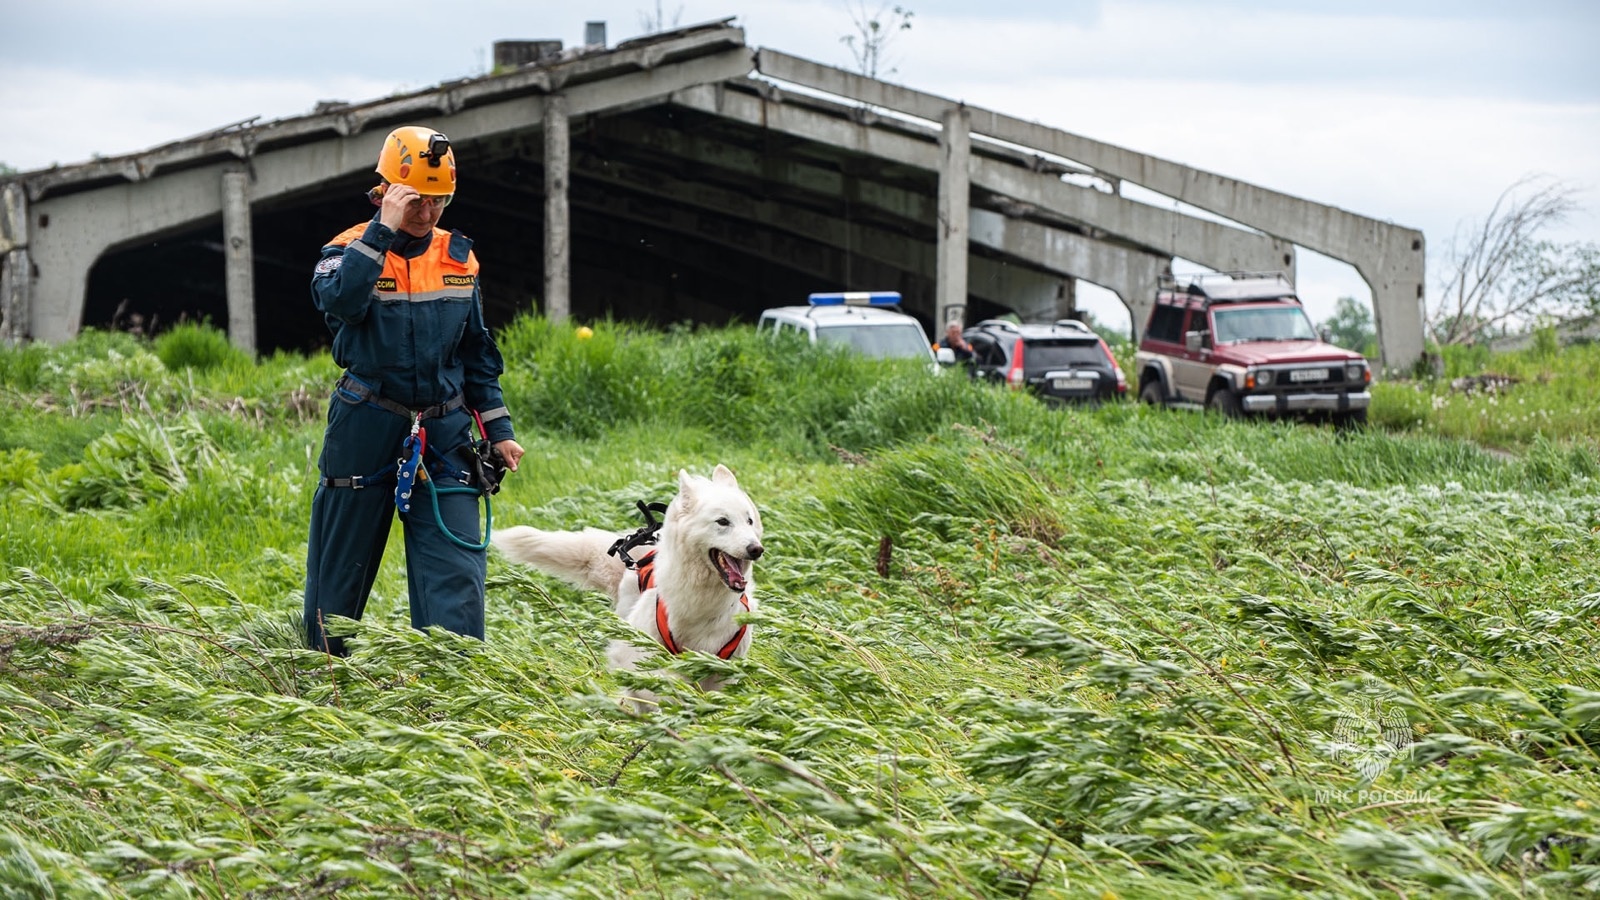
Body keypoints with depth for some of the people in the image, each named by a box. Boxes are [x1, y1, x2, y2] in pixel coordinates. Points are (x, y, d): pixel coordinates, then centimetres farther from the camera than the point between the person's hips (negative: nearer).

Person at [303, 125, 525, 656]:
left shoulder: (458, 258, 7)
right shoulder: (350, 250, -6)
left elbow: (476, 353, 15)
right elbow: (338, 302, -31)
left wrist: (497, 429, 11)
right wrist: (385, 229, -29)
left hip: (443, 434, 3)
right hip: (365, 432, -3)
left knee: (455, 566, -9)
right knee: (342, 564, 9)